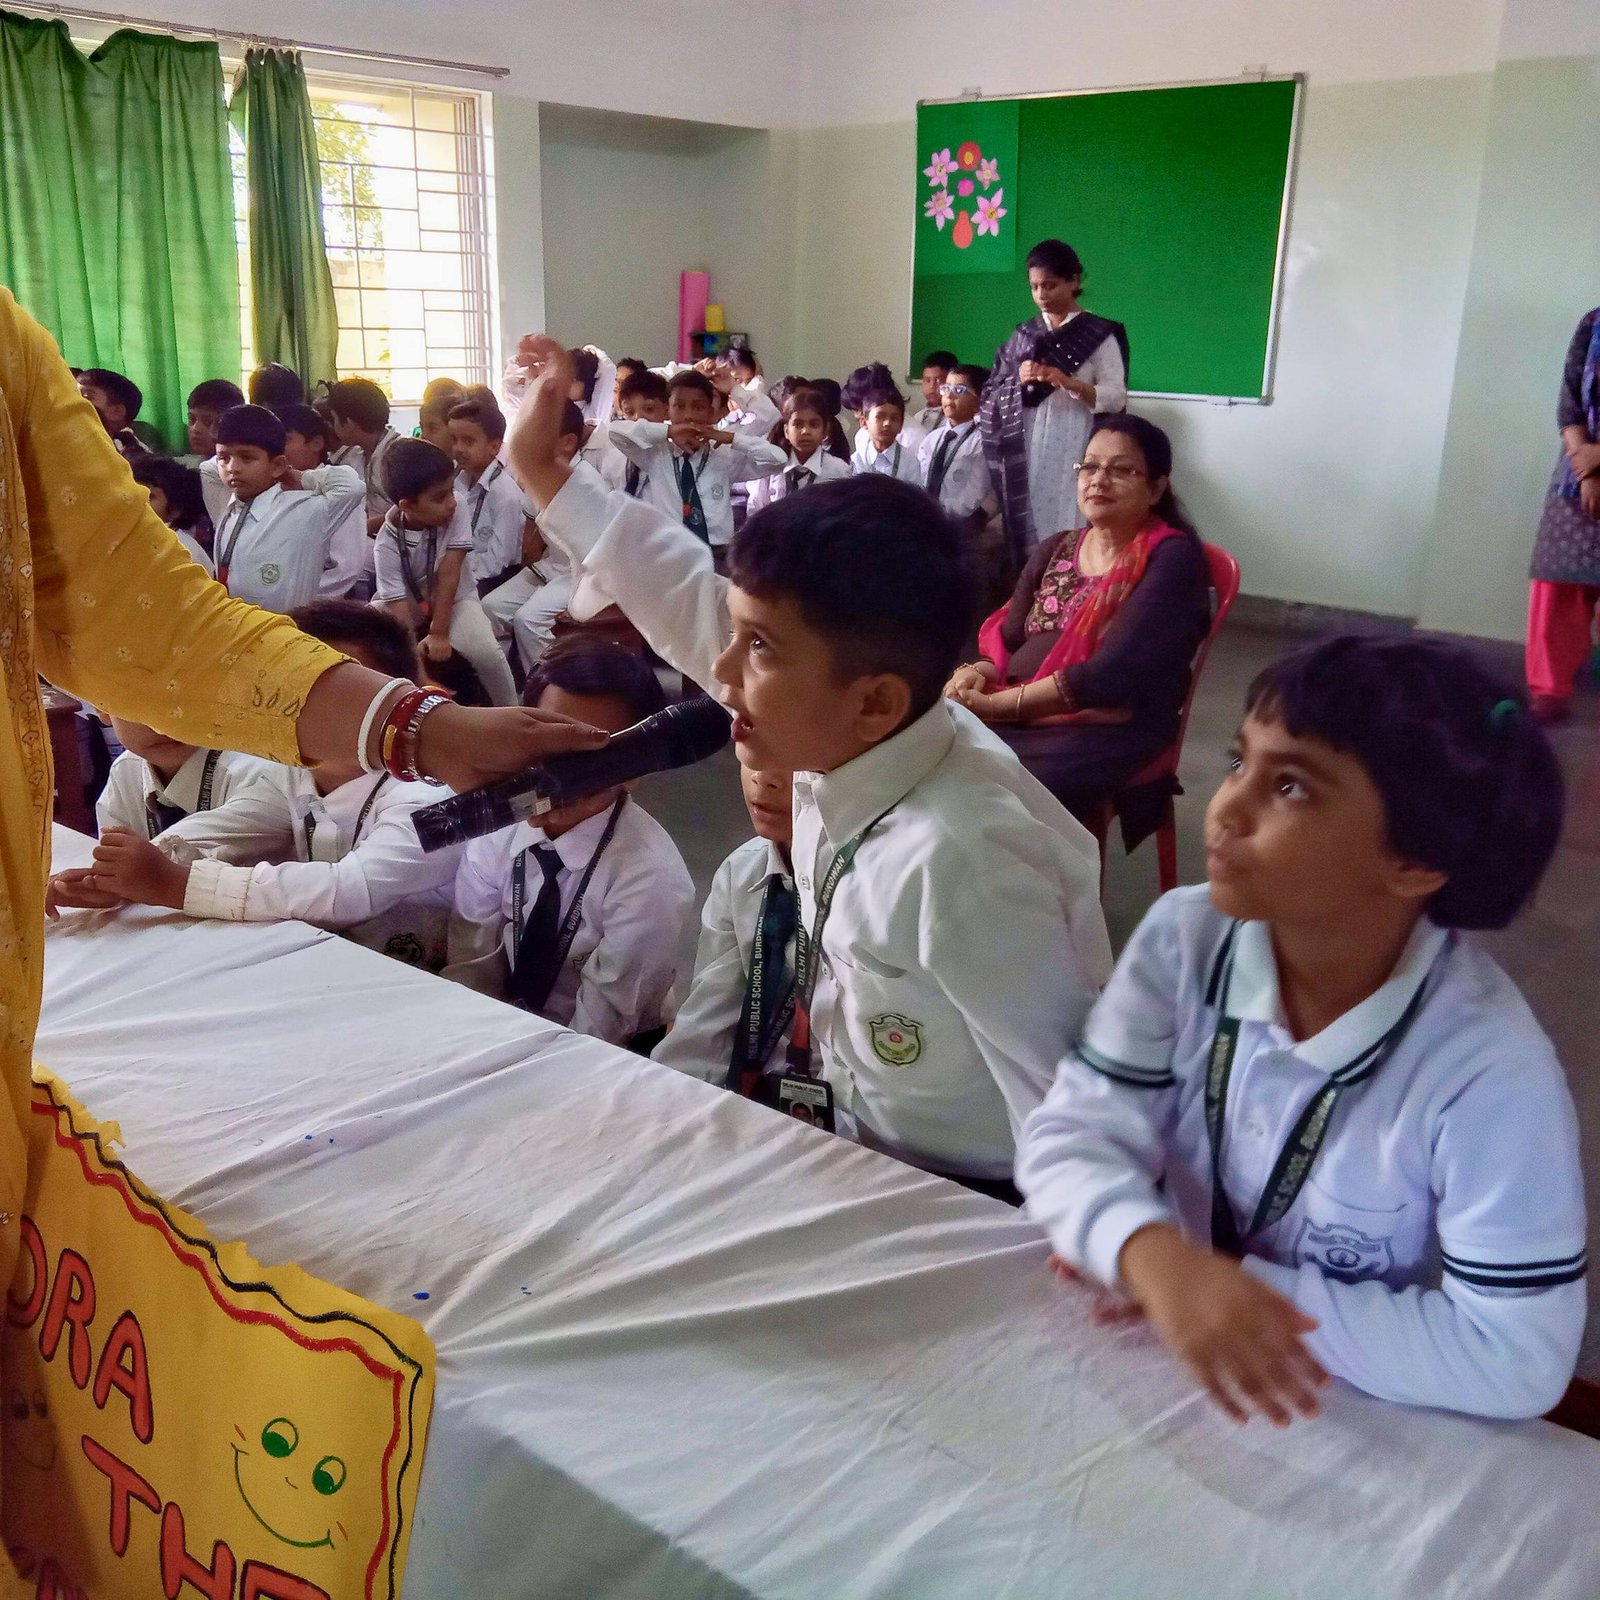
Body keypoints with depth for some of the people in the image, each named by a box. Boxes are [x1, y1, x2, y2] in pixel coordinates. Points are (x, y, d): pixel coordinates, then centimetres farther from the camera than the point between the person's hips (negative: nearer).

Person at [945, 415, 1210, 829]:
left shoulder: (1173, 557, -6)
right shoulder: (1056, 550, 16)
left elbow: (1112, 672, -16)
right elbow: (1006, 638, 13)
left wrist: (998, 704, -17)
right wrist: (976, 674, -11)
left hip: (1107, 733, -6)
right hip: (1015, 718, 6)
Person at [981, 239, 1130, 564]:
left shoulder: (1100, 335, 1)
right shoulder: (1024, 334, 14)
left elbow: (1116, 398, -6)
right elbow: (995, 394, 13)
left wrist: (1069, 383, -20)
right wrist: (1019, 381, -7)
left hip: (1073, 450, -4)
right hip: (1025, 452, 4)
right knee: (1027, 530, 0)